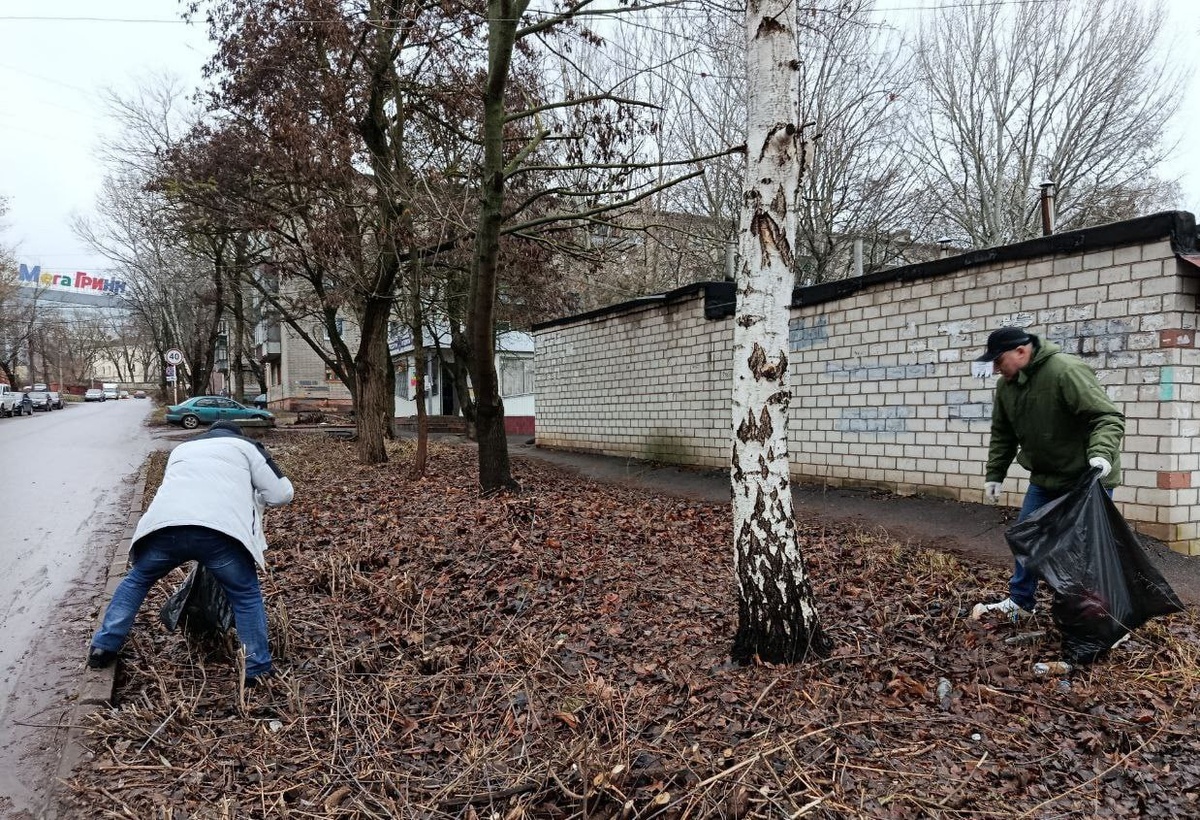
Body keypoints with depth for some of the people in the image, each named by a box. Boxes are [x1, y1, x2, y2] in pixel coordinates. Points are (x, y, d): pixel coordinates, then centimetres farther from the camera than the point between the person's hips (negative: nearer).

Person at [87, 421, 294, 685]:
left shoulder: (182, 448, 38)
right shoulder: (245, 446, 26)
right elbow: (281, 493, 19)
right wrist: (251, 496, 39)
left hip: (165, 524, 4)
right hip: (220, 529, -3)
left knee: (137, 580, 30)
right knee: (246, 596, 13)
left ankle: (103, 648, 35)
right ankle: (257, 670, 16)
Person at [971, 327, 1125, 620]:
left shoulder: (1066, 371, -25)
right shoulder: (1006, 385, 0)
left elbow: (1108, 417, -27)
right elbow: (1002, 434, 9)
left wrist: (1101, 453, -43)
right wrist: (994, 475, 6)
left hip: (1087, 478, -8)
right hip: (1045, 478, 8)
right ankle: (1021, 601, 26)